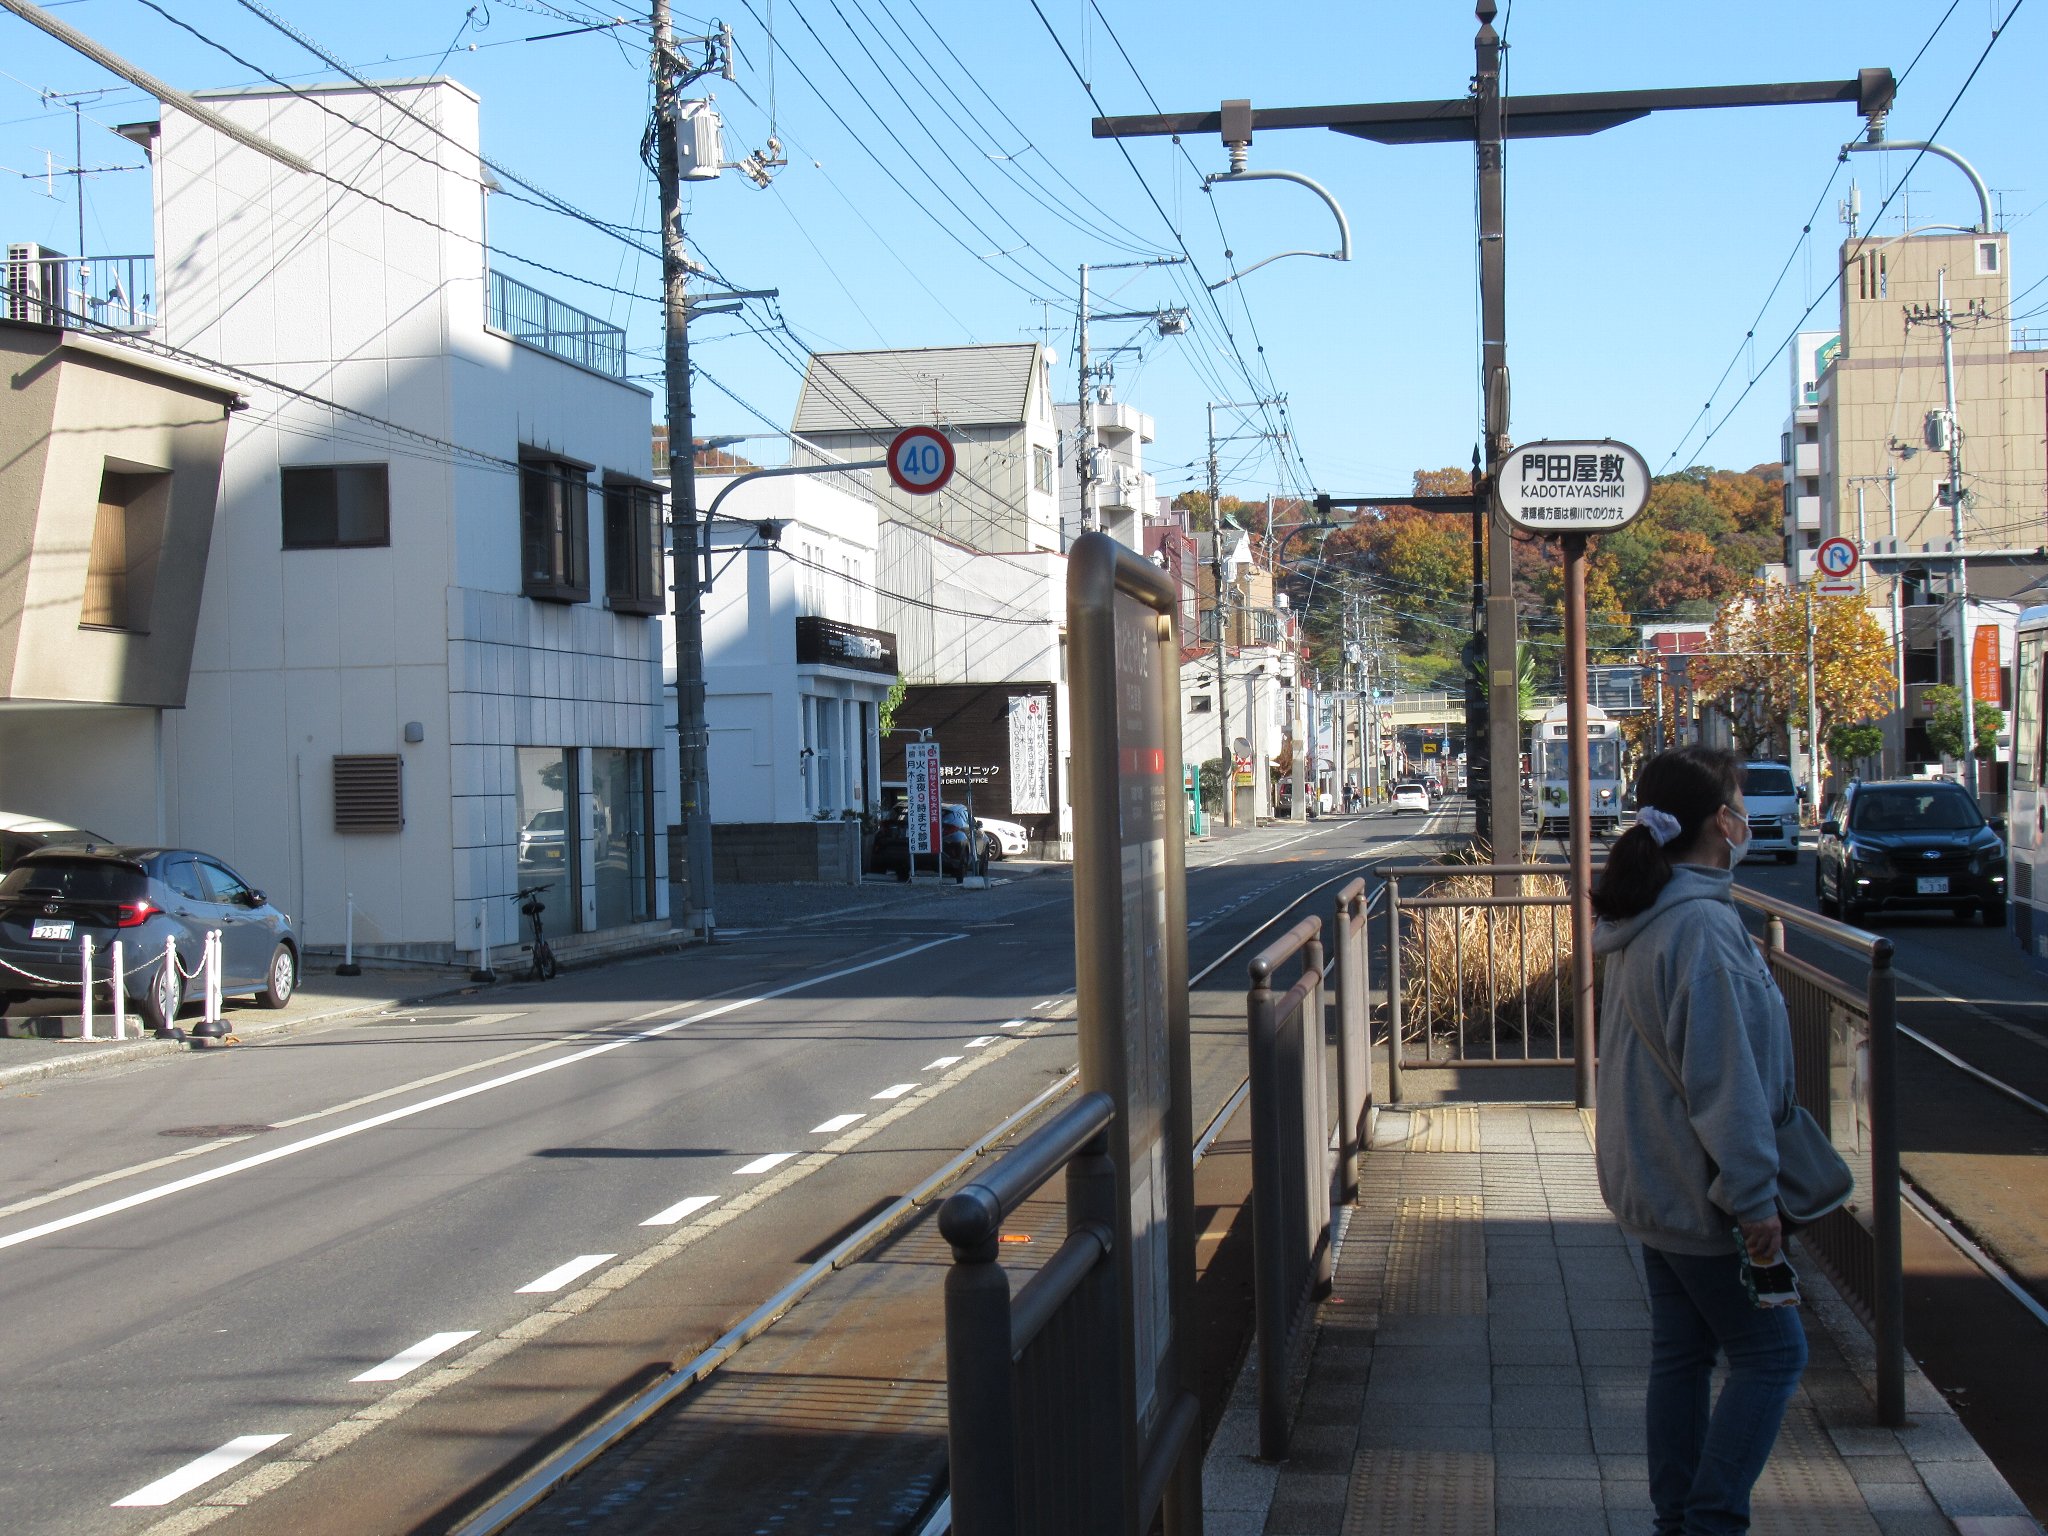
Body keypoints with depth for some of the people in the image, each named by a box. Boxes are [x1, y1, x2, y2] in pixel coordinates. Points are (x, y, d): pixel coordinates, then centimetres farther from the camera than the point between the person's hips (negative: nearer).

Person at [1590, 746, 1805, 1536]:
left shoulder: (1643, 920, 10)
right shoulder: (1702, 925, -22)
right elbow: (1722, 1076, -23)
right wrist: (1754, 1196, -18)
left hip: (1652, 1181, 9)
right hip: (1699, 1190, -9)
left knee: (1681, 1354, 14)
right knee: (1771, 1352, 1)